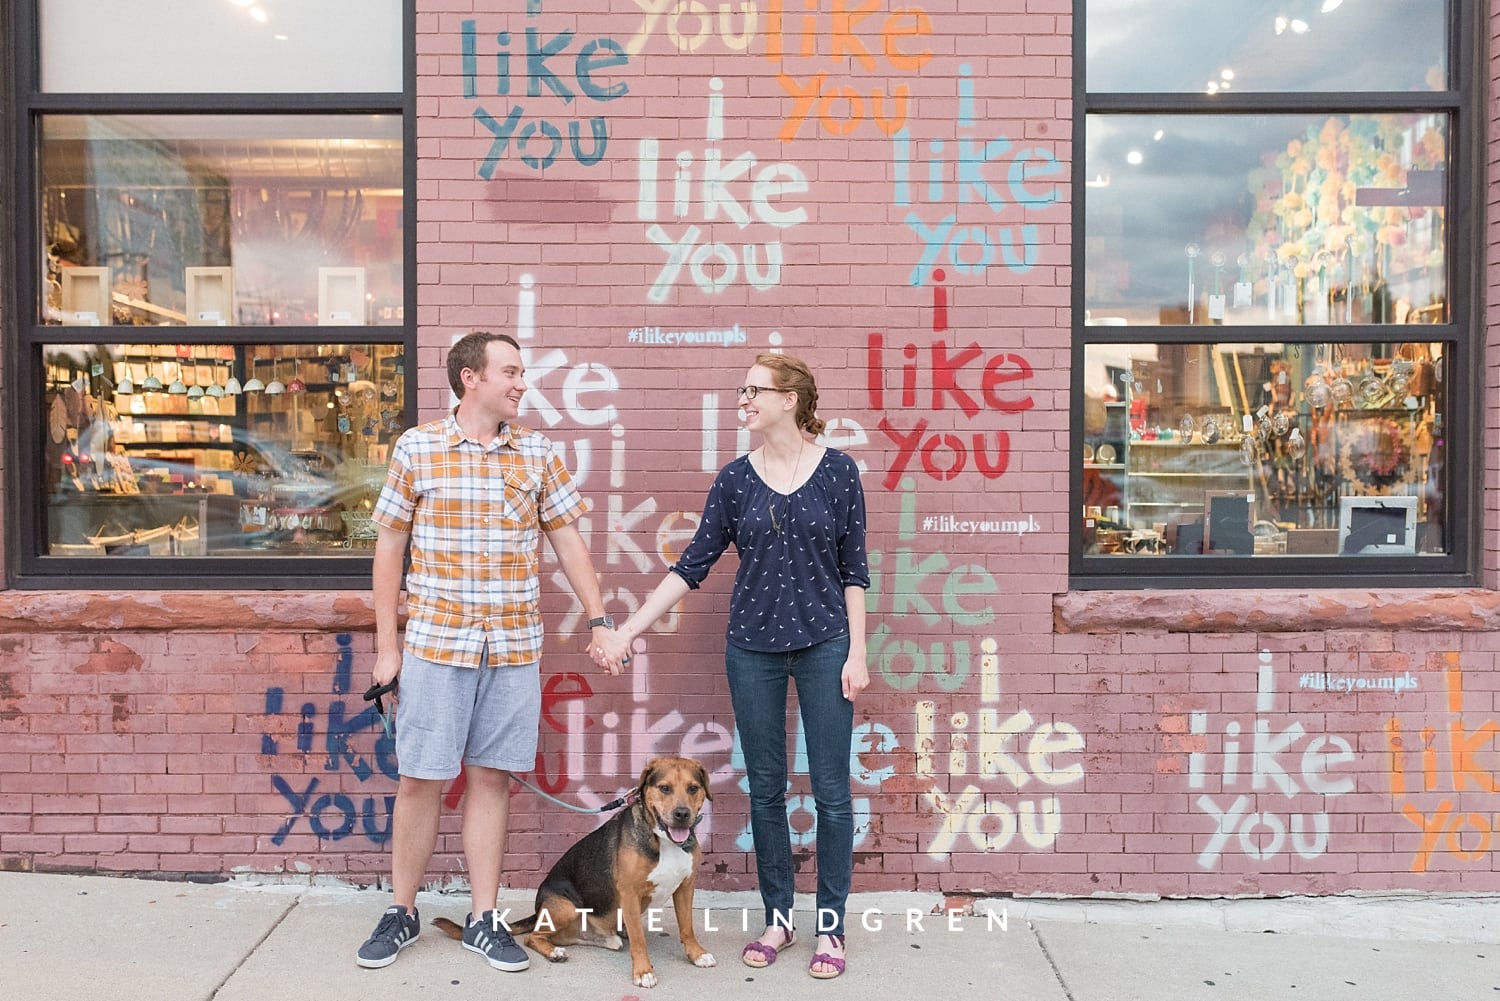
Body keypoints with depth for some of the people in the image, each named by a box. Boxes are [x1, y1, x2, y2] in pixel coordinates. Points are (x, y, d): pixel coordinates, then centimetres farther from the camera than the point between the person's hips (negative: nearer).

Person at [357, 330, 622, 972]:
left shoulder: (536, 452, 6)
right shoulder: (417, 448, -1)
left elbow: (567, 540, 9)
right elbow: (389, 547, 3)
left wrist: (600, 620, 3)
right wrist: (386, 645, 1)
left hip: (514, 647, 2)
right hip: (435, 642, -2)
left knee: (491, 776, 8)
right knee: (420, 779, 5)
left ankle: (484, 920, 20)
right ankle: (401, 913, 24)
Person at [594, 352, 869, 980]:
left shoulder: (837, 470, -3)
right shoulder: (736, 479, 2)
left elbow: (854, 568, 0)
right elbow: (693, 565, 2)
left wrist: (857, 653, -5)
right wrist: (627, 630, -3)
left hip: (824, 646, -2)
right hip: (753, 650, 2)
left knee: (830, 790, 3)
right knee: (765, 789, 10)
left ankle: (830, 927, 19)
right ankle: (777, 920, 26)